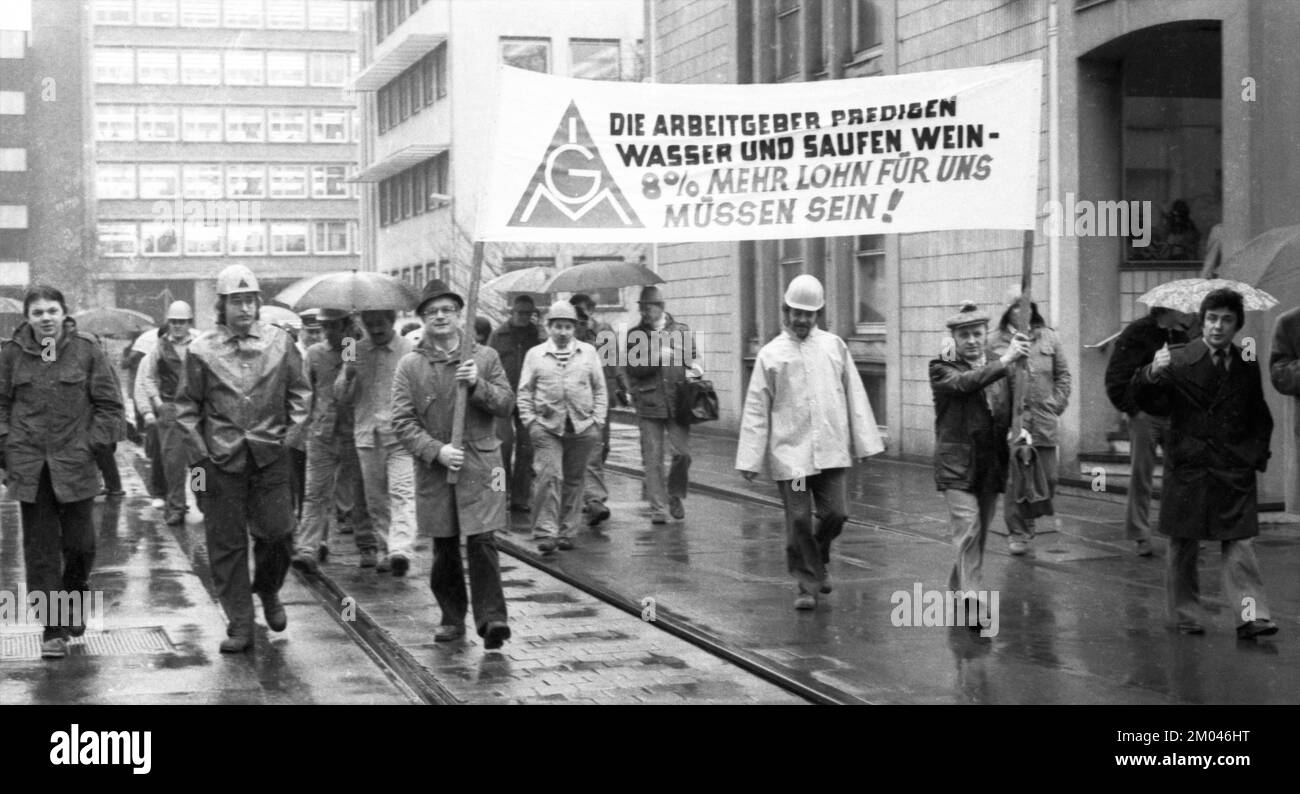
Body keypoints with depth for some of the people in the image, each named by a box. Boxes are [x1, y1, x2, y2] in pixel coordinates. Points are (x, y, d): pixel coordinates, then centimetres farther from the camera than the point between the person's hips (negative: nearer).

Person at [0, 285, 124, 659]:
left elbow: (110, 407, 3)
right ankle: (53, 630, 7)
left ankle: (73, 597, 32)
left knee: (80, 544, 2)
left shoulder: (86, 350, -1)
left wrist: (90, 445, -4)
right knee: (40, 550, 1)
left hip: (74, 465, -1)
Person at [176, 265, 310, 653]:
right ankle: (239, 625, 11)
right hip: (221, 459, -1)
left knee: (278, 532, -1)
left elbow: (299, 392, 13)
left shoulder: (280, 342, 4)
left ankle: (267, 590, 30)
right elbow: (187, 407, 4)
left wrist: (292, 431, 2)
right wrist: (198, 453, -2)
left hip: (270, 456, 1)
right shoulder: (202, 350, 0)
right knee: (226, 544, 2)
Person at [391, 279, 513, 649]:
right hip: (434, 468, 1)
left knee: (482, 541, -10)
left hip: (480, 463, -1)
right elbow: (402, 420, -2)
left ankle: (490, 618, -9)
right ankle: (452, 618, 21)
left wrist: (478, 385, -14)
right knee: (444, 548, 9)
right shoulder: (410, 366, 3)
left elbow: (506, 404, 4)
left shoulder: (485, 357, 6)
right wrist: (436, 450, -15)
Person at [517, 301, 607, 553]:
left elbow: (600, 390, 13)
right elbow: (524, 392, 8)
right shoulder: (535, 355, 7)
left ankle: (566, 531, 17)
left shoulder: (589, 353, 11)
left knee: (574, 480, 7)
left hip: (582, 427, 2)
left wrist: (597, 421, 4)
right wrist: (530, 421, -2)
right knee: (549, 476, -14)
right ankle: (545, 532, -13)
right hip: (547, 427, -2)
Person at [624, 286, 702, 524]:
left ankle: (675, 495, 18)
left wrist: (692, 370, 0)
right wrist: (658, 357, -13)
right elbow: (632, 367, -3)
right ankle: (658, 508, 6)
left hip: (677, 402, 1)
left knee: (683, 452, -6)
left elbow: (692, 360, 22)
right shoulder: (635, 335, 8)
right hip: (648, 404, -1)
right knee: (652, 458, -1)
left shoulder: (681, 331, 12)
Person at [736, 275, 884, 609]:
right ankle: (806, 584, 12)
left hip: (832, 451, 2)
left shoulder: (834, 346, 8)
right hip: (790, 452, -2)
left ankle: (818, 559, 29)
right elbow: (756, 409, 3)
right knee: (799, 520, -2)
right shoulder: (771, 354, 3)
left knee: (836, 513, -1)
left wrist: (864, 442, 6)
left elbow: (854, 395, 11)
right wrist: (750, 460, -2)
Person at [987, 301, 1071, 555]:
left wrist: (1057, 405, 5)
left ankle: (1030, 519, 26)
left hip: (1044, 421, 3)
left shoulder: (1049, 338, 12)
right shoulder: (994, 341, 3)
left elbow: (1063, 374, 15)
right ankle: (1017, 532, 5)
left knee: (1048, 477, 2)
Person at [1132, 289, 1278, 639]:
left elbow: (1260, 419, 21)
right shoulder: (1178, 361, -1)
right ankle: (1185, 616, 14)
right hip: (1187, 468, -1)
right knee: (1183, 545, 4)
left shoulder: (1247, 366, 10)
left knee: (1240, 544, -7)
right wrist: (1153, 373, -32)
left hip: (1235, 469, 2)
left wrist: (1257, 454, 7)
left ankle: (1251, 616, -11)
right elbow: (1139, 397, -12)